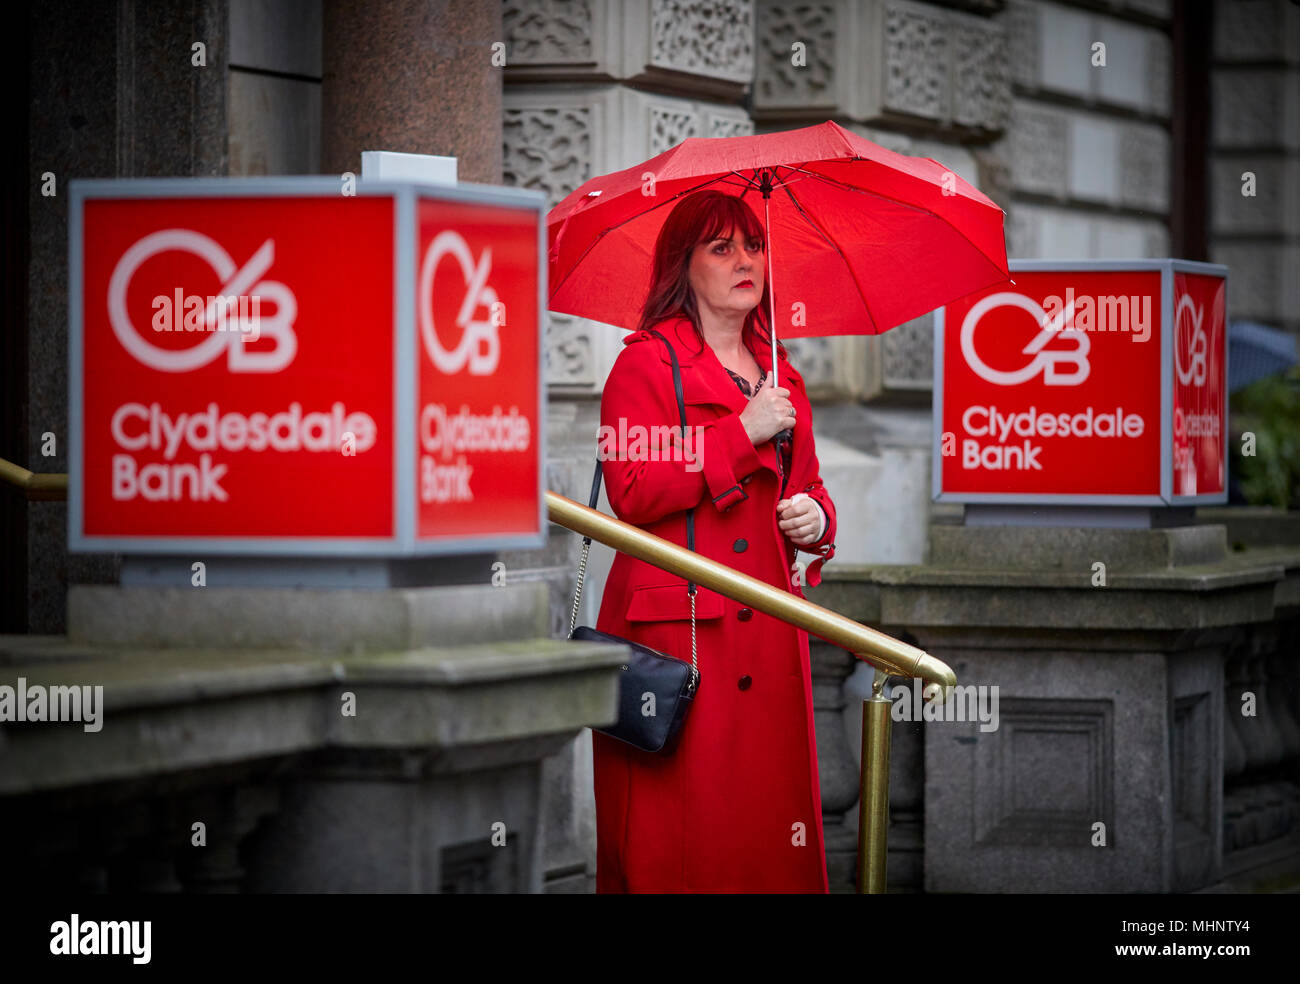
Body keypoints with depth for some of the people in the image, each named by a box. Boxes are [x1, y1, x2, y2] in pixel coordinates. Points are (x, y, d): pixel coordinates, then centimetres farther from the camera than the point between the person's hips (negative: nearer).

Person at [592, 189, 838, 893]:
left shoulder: (779, 374, 20)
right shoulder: (647, 362, -1)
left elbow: (806, 486, 30)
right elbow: (631, 491, -14)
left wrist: (816, 518, 6)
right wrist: (743, 433, -13)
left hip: (769, 619, 6)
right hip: (676, 626, -6)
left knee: (772, 821, 2)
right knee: (678, 836, -9)